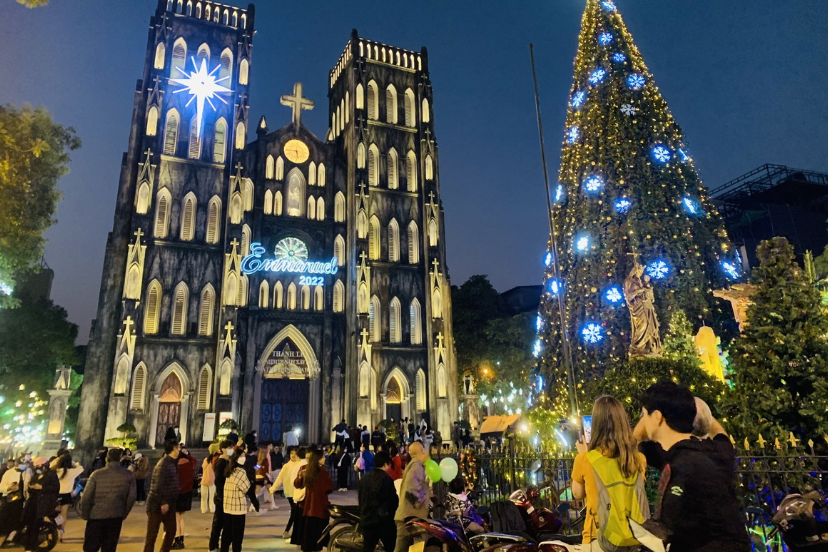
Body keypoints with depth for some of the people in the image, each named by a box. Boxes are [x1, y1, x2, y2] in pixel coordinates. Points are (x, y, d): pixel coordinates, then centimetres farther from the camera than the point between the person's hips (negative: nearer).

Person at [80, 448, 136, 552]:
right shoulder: (128, 475, -2)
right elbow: (132, 496, 0)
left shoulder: (97, 474, -8)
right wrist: (123, 514, 12)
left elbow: (86, 497, -9)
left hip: (96, 516, -2)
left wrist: (85, 515, 5)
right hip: (116, 517, 2)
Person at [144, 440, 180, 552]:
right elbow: (159, 485, -23)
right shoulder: (164, 464, -19)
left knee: (171, 530, 11)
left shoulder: (172, 462, 10)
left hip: (168, 504, 9)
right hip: (157, 505, -9)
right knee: (152, 534, 2)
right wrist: (163, 502, -21)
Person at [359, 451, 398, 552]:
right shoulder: (386, 478, -15)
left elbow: (360, 499, 13)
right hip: (383, 520, -6)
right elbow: (392, 500, -9)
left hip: (366, 519, 6)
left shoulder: (365, 478, 6)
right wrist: (391, 513, 11)